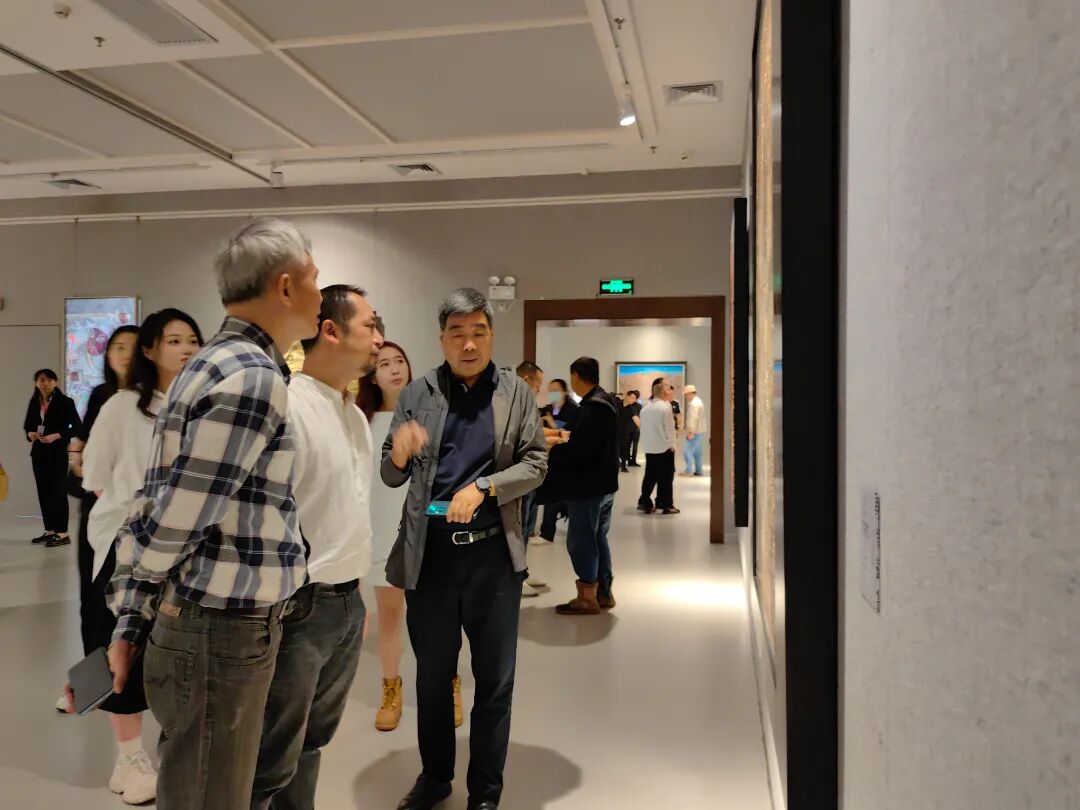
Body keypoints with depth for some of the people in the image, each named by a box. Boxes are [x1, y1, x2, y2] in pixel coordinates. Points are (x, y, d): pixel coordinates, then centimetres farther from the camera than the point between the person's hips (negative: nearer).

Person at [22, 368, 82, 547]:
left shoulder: (65, 401, -7)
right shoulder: (34, 402, 8)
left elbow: (77, 427, -7)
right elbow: (27, 425, 18)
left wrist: (56, 436, -19)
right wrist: (30, 434, -5)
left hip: (58, 453, -6)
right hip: (38, 452, 6)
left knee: (58, 491, -6)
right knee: (43, 491, 9)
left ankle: (62, 533, -3)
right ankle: (50, 531, 18)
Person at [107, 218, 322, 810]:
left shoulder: (217, 365, 10)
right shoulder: (253, 377, -20)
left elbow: (154, 503, 10)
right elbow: (178, 514, -21)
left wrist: (129, 623, 11)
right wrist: (139, 613, -2)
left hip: (204, 629, 9)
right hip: (221, 635, -9)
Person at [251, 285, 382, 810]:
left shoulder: (355, 414, 11)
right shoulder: (285, 407, -17)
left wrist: (355, 594, 18)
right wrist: (275, 609, -18)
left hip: (347, 603, 8)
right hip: (299, 607, -8)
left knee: (311, 743, 20)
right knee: (271, 761, 5)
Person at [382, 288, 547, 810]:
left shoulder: (516, 393, 2)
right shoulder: (417, 393, 3)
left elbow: (536, 464, -1)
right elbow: (391, 477, 5)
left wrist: (483, 487, -17)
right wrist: (399, 454, -19)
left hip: (493, 553, -1)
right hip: (429, 553, 1)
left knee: (495, 680, 10)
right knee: (432, 675, 16)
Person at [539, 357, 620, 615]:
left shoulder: (593, 406, -20)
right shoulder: (606, 401, 11)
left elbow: (578, 448, -25)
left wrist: (549, 449, -14)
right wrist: (567, 436, 16)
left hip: (588, 485, -10)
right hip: (603, 482, 10)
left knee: (581, 540, 0)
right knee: (598, 538, 16)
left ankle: (587, 597, 8)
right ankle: (604, 592, 24)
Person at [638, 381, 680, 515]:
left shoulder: (645, 408, 8)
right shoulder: (665, 407, -14)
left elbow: (643, 427, 11)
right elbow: (669, 428, -14)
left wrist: (646, 443, 15)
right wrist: (672, 444, -3)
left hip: (649, 448, 7)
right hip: (664, 447, -7)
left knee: (650, 476, 13)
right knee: (666, 477, 2)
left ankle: (645, 503, 14)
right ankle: (666, 505, 5)